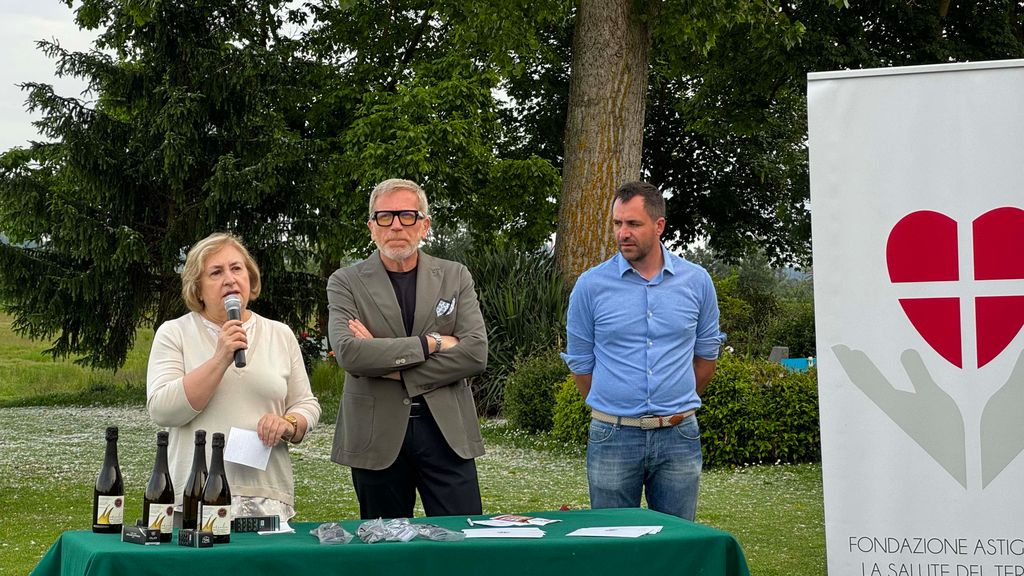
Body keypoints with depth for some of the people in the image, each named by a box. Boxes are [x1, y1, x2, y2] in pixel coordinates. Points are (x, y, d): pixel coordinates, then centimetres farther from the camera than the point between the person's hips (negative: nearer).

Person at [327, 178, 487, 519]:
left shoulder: (455, 278, 7)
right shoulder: (346, 283, 2)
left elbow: (476, 353, -6)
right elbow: (347, 352, -15)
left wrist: (393, 368, -11)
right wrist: (430, 343, -14)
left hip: (446, 431, 1)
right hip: (377, 436, -1)